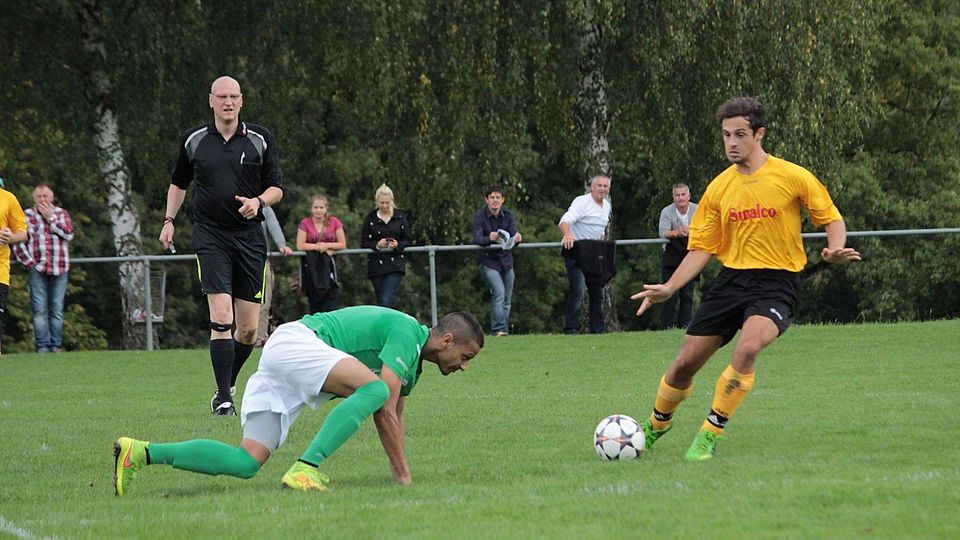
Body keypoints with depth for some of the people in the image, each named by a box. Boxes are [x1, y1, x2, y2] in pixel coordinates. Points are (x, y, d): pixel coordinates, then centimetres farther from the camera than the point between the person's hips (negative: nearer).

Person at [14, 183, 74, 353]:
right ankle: (42, 346, -8)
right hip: (37, 269, -2)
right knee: (40, 310, -8)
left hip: (59, 269, 2)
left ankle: (56, 346, 5)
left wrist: (51, 218, -5)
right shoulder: (27, 216, 6)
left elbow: (68, 234, -4)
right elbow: (19, 242, 2)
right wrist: (29, 262, -6)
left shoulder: (61, 214, 12)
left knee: (57, 310, 1)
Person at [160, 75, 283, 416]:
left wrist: (258, 202, -13)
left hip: (249, 234, 1)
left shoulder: (259, 139, 2)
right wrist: (169, 220, 12)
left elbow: (276, 188, 7)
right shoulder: (194, 140, 5)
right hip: (210, 236, -1)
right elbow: (179, 183, 21)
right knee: (221, 317, -15)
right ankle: (223, 397, -12)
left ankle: (228, 384, 25)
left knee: (249, 328, 1)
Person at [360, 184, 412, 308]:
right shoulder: (370, 219, 4)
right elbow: (363, 243, 2)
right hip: (376, 264, 2)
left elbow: (408, 240, 6)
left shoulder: (400, 217, 5)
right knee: (380, 302, 4)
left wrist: (398, 245, -16)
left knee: (386, 300, -17)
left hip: (395, 264, -2)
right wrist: (377, 245, -18)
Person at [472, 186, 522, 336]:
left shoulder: (508, 215, -1)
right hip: (488, 260, -4)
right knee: (499, 292, -20)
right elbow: (477, 239, -21)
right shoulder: (480, 216, -11)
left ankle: (504, 330, 17)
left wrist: (516, 238, -36)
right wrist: (489, 238, -42)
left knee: (507, 298, 6)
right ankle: (498, 329, -20)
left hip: (506, 259, 4)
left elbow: (513, 235, -11)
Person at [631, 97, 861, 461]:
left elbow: (832, 218, 6)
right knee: (685, 364, 3)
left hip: (775, 284, -4)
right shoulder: (719, 189, 7)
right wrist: (669, 288, -3)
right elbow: (702, 248, 9)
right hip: (731, 279, 4)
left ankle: (710, 435, -19)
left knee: (748, 346, -33)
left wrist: (835, 250, -16)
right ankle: (656, 425, 33)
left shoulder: (792, 177, -4)